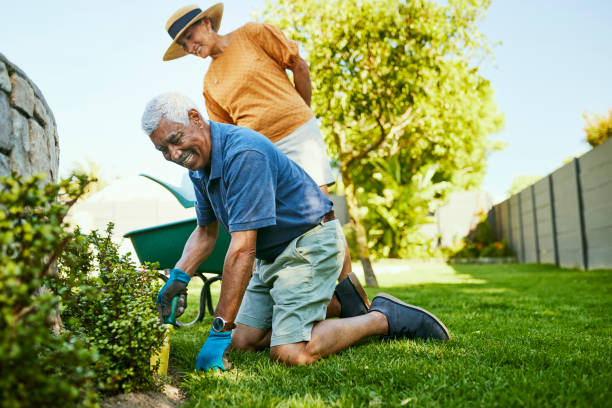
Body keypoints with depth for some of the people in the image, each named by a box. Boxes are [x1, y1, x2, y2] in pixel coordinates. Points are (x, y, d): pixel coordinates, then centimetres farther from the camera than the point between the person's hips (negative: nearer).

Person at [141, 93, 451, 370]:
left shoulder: (243, 154, -27)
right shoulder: (199, 164, 4)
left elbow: (242, 248, -31)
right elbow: (205, 232, 16)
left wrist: (219, 330, -29)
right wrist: (179, 277, -3)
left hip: (310, 244, -10)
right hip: (271, 255, 10)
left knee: (291, 353, -20)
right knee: (242, 342, 5)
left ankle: (384, 318, -2)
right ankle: (330, 309, 18)